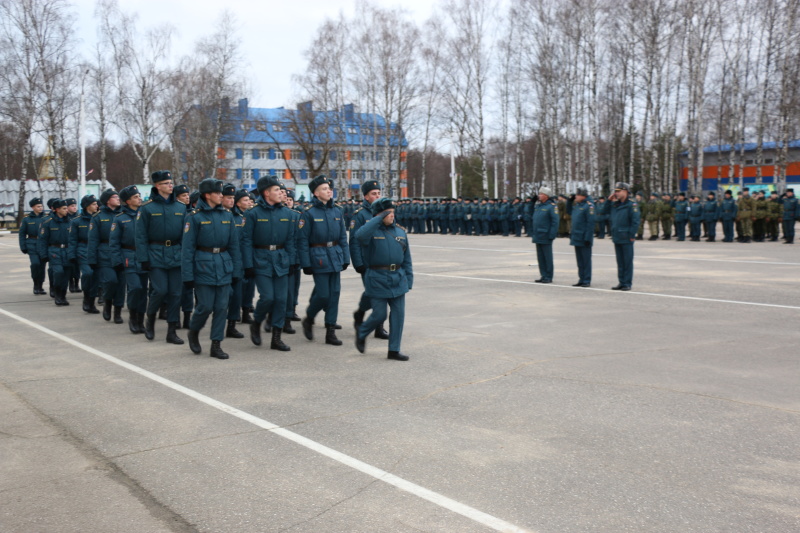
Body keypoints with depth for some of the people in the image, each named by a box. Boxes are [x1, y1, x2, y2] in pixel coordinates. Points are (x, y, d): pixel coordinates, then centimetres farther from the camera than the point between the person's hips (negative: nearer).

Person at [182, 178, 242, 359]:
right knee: (205, 306, -2)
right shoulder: (195, 217, -5)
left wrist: (236, 270, 6)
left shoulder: (227, 215, 7)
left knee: (222, 307, 3)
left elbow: (234, 244, 9)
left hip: (224, 265, 4)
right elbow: (187, 248, -5)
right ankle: (193, 331, 27)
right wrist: (188, 275, -9)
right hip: (204, 266, -4)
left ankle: (216, 345, 12)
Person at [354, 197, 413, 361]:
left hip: (398, 279, 5)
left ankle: (394, 350, 12)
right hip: (378, 280, -5)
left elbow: (406, 258, 14)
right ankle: (361, 332, 29)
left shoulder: (400, 231, 10)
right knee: (379, 314, -1)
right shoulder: (371, 231, -6)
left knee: (398, 314, 3)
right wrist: (379, 218, -26)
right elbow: (360, 235, -33)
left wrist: (409, 279, 9)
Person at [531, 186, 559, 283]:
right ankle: (543, 275, 19)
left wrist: (552, 235, -20)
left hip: (546, 237, -8)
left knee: (547, 257, -1)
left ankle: (549, 277, 4)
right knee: (540, 257, 11)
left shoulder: (552, 206, -10)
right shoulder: (538, 205, 14)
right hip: (538, 237, 8)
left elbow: (555, 222, -14)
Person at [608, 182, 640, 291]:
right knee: (620, 262, 12)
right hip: (617, 238, 7)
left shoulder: (632, 205, -8)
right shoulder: (615, 204, 12)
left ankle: (628, 283, 5)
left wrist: (632, 235, -15)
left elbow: (636, 220, -13)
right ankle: (621, 282, 19)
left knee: (628, 262, 0)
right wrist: (609, 200, 10)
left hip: (626, 239, -7)